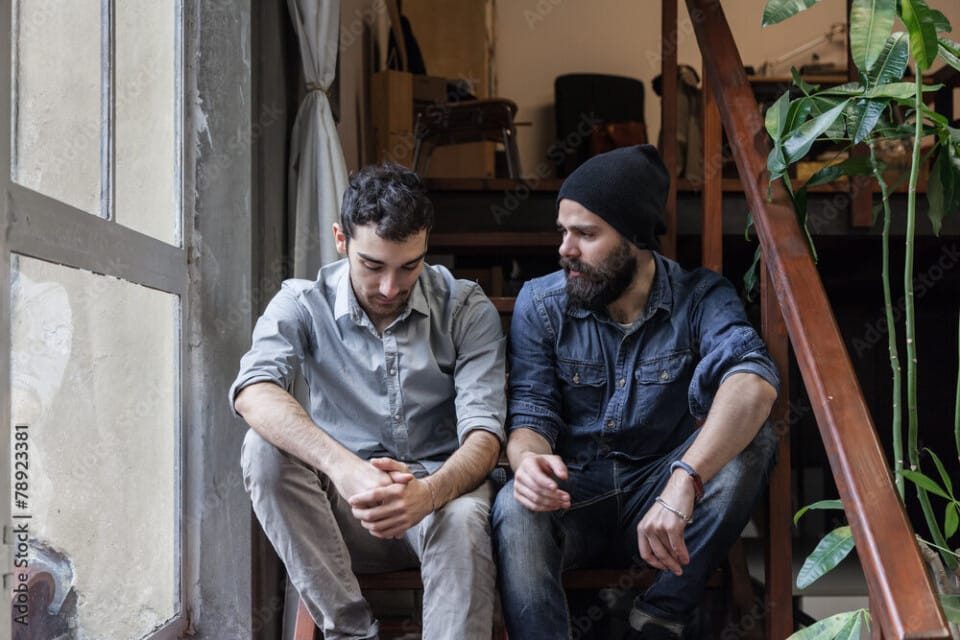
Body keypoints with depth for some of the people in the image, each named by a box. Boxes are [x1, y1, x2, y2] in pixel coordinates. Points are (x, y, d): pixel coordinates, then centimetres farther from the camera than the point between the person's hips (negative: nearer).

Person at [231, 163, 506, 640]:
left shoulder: (466, 310, -4)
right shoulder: (302, 304, -4)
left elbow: (483, 432, -12)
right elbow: (253, 391, -24)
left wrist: (429, 492, -36)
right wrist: (344, 467, -43)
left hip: (438, 493, -1)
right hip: (342, 506, 2)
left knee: (463, 520, -36)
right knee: (266, 449, -27)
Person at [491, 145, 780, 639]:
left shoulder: (701, 298, -8)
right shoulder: (540, 303, -2)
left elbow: (754, 383, -28)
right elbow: (532, 412, -6)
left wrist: (684, 482, -45)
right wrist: (527, 459, -33)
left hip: (659, 506, 1)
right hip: (574, 497, -1)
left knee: (752, 443, -27)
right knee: (514, 509, -34)